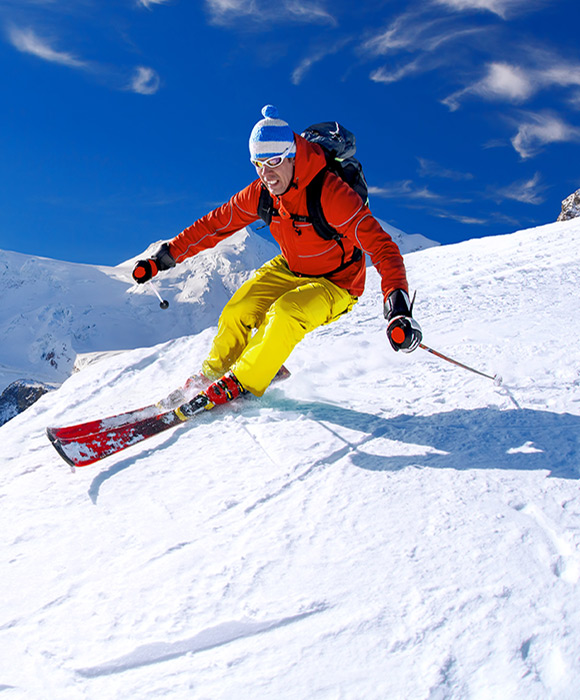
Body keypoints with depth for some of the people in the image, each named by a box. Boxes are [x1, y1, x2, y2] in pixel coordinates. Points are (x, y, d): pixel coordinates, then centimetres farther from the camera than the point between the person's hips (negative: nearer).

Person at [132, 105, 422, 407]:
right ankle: (215, 371, 16)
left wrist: (398, 307, -48)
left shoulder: (330, 193, -31)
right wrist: (164, 257, -8)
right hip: (288, 270, 5)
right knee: (237, 313, -12)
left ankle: (240, 384, -12)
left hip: (334, 284, -5)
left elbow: (380, 246, -35)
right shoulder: (261, 193, -13)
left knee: (284, 314, -31)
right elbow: (215, 224, -4)